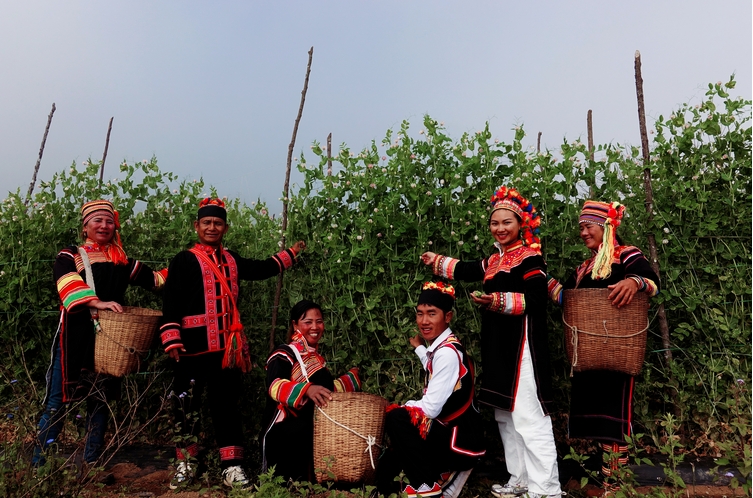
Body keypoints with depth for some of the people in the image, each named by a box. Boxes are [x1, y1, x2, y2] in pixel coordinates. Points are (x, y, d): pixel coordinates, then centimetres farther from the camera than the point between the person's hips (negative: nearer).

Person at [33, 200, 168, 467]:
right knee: (58, 401, 0)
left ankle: (92, 463, 23)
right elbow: (69, 285, -17)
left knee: (100, 400, 11)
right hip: (75, 338, -3)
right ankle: (38, 463, 13)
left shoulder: (123, 261, 14)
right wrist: (98, 302, -33)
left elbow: (155, 279, 13)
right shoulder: (69, 256, 2)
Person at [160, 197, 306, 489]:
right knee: (187, 406, 6)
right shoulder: (184, 260, -3)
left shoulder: (232, 261, 14)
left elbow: (262, 269, 28)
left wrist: (290, 254, 29)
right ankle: (185, 465, 22)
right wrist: (171, 340, -16)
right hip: (193, 346, -4)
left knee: (226, 405, 8)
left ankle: (231, 466, 15)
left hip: (226, 347, 5)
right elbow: (171, 303, -8)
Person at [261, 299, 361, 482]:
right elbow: (275, 386, -27)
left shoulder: (318, 359, 16)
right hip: (282, 431, -7)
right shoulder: (284, 354, -7)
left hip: (312, 431, 7)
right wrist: (307, 389, -44)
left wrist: (351, 378, 26)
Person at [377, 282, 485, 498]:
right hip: (448, 433, 9)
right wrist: (420, 348, 31)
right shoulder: (438, 348, 4)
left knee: (396, 419, -22)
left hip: (459, 441, -9)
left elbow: (431, 408, -24)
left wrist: (399, 408, -10)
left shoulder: (448, 352, -22)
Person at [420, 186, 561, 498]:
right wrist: (436, 261, 34)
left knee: (528, 419, -11)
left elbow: (535, 299, -20)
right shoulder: (494, 261, 16)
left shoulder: (530, 258, -8)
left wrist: (500, 301, -30)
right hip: (498, 348, 9)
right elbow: (466, 270, 31)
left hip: (521, 346, -9)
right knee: (505, 416, 14)